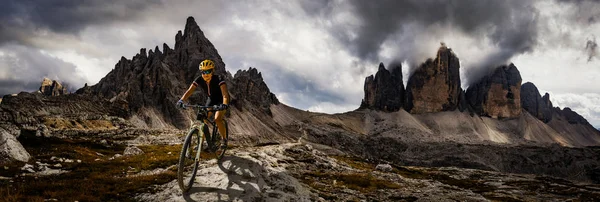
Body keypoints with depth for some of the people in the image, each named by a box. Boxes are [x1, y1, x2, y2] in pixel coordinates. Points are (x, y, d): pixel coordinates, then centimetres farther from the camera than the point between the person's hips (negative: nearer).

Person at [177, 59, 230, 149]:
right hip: (211, 100, 5)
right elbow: (189, 91, -25)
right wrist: (181, 100, -42)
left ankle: (223, 139, -5)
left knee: (217, 119, -25)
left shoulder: (218, 80, -32)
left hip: (221, 100, -5)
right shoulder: (199, 80, -19)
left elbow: (225, 94, -43)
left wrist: (224, 104, -63)